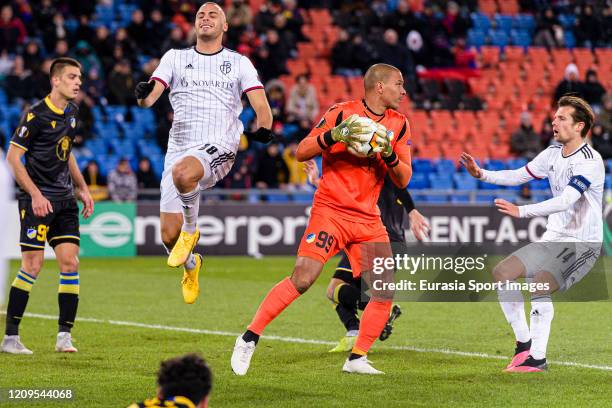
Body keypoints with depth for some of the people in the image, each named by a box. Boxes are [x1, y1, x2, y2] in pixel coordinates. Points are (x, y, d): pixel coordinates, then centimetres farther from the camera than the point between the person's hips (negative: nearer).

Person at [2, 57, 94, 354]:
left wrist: (82, 188, 19)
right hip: (38, 199, -7)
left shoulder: (72, 113, 11)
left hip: (64, 199, 7)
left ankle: (64, 336, 3)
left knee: (70, 263, -1)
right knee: (32, 265, -9)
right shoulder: (36, 115, -12)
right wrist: (35, 194, -17)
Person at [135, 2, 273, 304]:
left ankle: (191, 230, -12)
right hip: (179, 149, 3)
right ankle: (190, 265, 32)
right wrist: (144, 95, -22)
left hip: (218, 148, -3)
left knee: (183, 172, -39)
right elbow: (148, 98, 0)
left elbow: (261, 105, 4)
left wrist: (263, 129, -14)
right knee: (168, 235, -3)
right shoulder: (176, 58, 12)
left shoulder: (239, 63, 10)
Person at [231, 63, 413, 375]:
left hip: (368, 218, 5)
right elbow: (301, 152, -5)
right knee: (302, 278, -18)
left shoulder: (399, 124, 9)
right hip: (331, 209, -5)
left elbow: (403, 180, 8)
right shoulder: (342, 113, -5)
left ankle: (357, 359, 10)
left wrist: (389, 154, -12)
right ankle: (249, 340, -7)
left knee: (384, 292, -4)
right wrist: (334, 135, -22)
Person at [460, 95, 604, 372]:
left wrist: (521, 211, -38)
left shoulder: (590, 161, -20)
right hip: (554, 239, 9)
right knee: (502, 272, 1)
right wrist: (481, 174, 0)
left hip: (582, 243, -9)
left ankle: (538, 358, -13)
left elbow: (565, 201, -31)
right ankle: (524, 342, 10)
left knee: (540, 286, -26)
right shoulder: (553, 153, 7)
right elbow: (519, 176, 15)